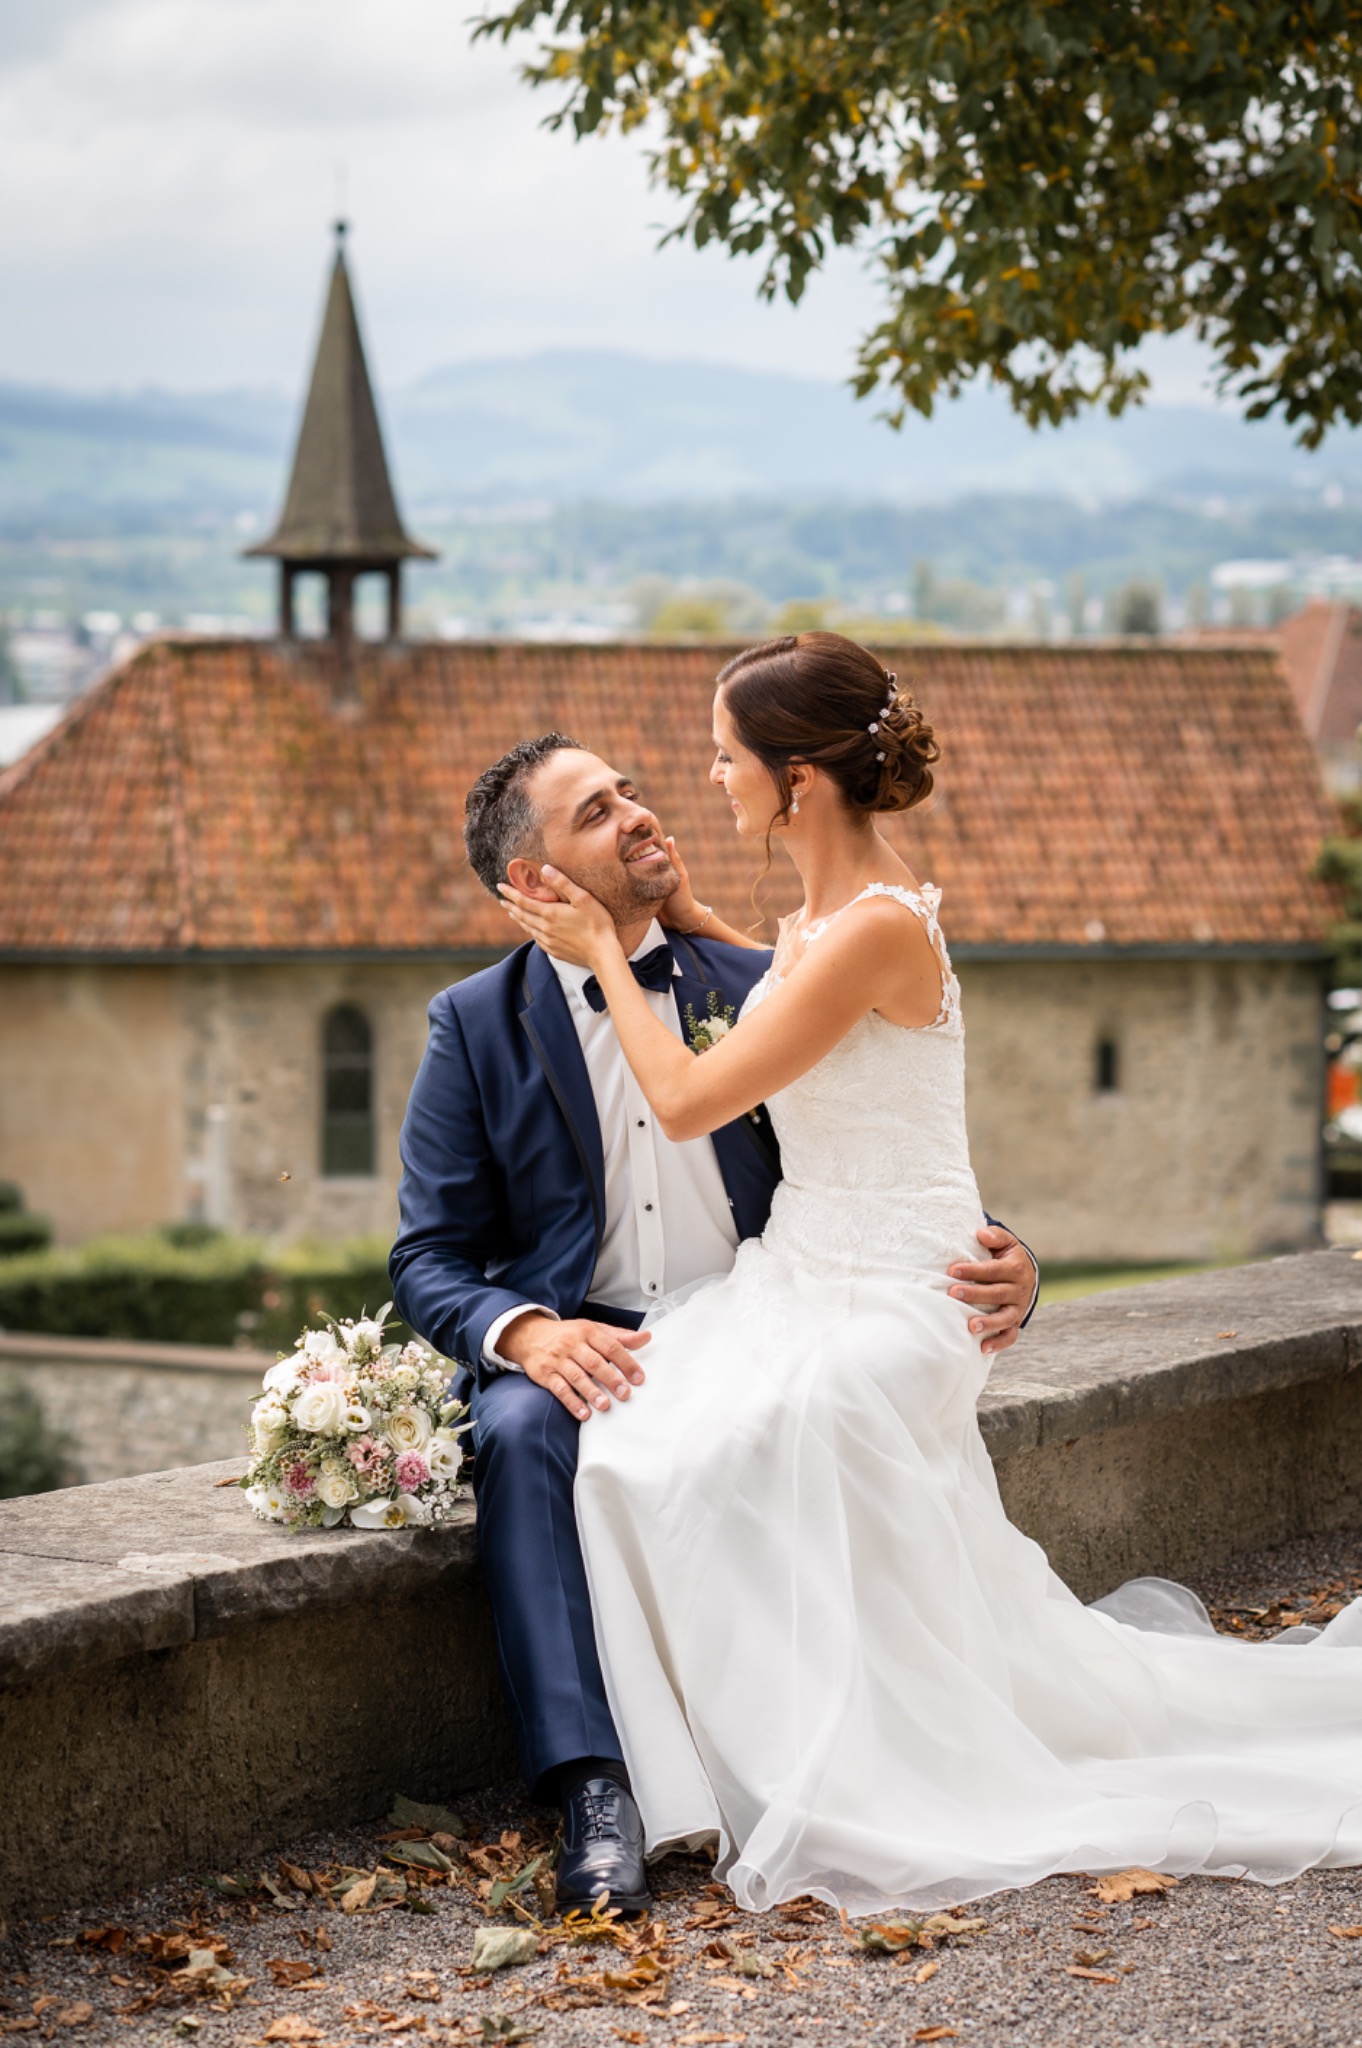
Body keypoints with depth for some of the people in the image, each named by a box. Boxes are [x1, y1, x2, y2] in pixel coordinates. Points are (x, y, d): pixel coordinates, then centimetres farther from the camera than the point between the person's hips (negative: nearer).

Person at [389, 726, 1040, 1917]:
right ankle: (596, 1791, -38)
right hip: (577, 1353, 0)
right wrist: (525, 1332, -22)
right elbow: (430, 1259, 2)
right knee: (524, 1430, -35)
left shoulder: (759, 987, 7)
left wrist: (1000, 1263, -17)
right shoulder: (476, 1023, 5)